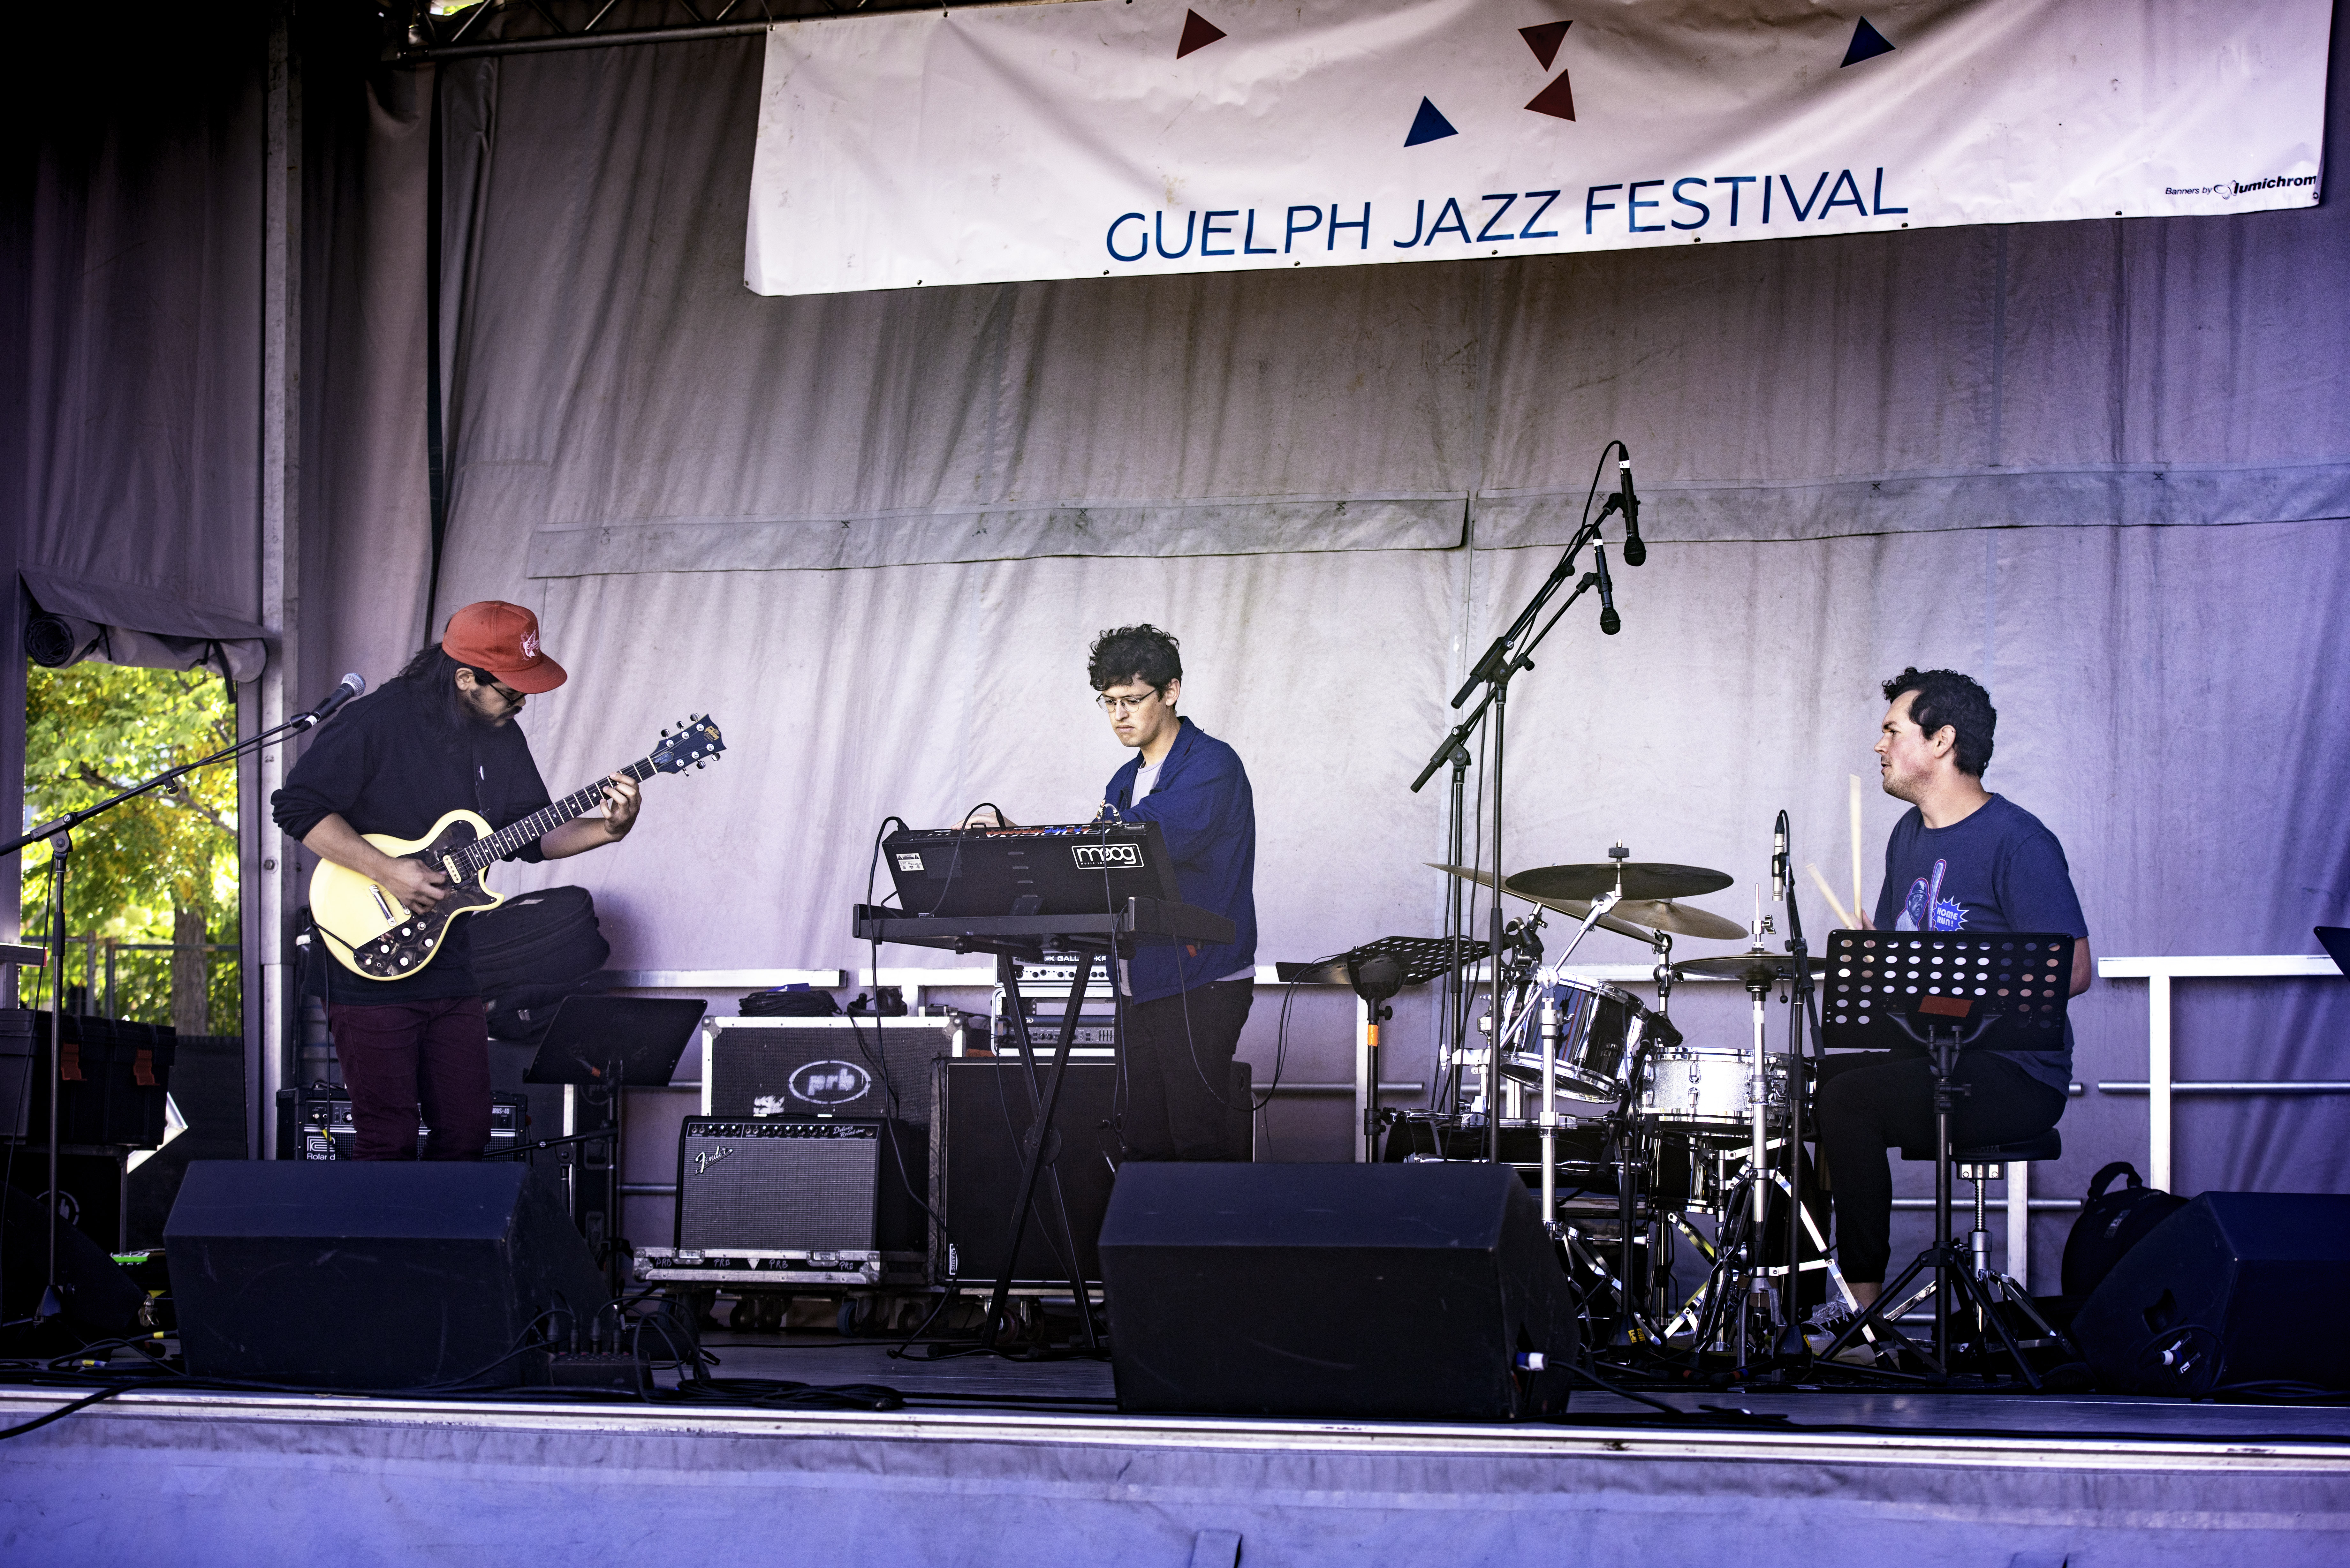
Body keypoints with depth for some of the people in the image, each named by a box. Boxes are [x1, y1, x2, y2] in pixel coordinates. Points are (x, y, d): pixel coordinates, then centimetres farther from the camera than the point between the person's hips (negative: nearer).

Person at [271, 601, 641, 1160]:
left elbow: (531, 835, 12)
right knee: (390, 1147, -4)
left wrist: (609, 830, -6)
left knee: (468, 1135, 9)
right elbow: (297, 806, -16)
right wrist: (386, 871, -22)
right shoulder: (378, 722, -14)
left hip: (451, 971, 7)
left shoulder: (502, 736, 7)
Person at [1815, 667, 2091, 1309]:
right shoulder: (1909, 836, 14)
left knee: (1847, 1100, -26)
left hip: (2015, 1072, -9)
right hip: (1924, 1053, 9)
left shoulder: (2017, 842, -13)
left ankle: (1862, 1304, -19)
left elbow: (2072, 972, -18)